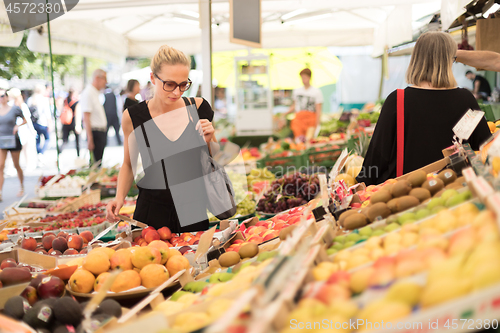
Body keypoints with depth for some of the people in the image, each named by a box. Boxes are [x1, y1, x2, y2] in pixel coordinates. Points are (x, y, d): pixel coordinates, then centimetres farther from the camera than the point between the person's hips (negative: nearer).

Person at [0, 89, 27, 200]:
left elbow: (24, 120, 9)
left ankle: (22, 188, 30)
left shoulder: (15, 109, -3)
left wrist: (18, 126, -8)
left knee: (16, 165, 10)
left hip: (13, 140, -2)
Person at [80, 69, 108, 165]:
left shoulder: (95, 93, 16)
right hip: (95, 133, -9)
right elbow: (86, 118, -18)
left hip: (101, 132, 9)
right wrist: (90, 139, -21)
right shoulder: (87, 93, -13)